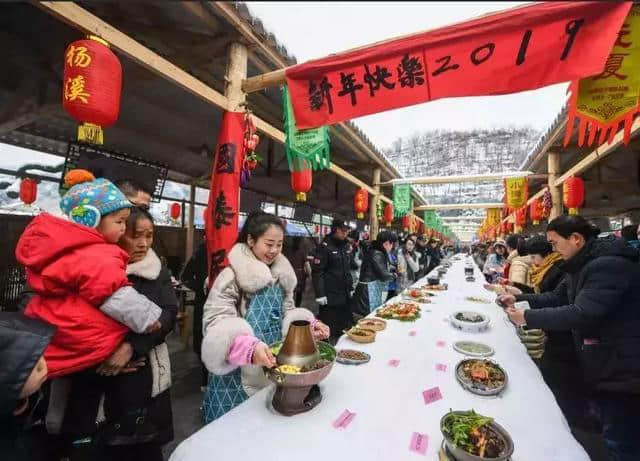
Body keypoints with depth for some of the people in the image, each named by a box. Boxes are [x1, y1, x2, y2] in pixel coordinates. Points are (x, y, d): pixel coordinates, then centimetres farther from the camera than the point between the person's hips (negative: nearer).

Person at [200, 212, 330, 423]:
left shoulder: (281, 274, 6)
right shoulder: (231, 276, -14)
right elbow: (217, 322, -22)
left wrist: (309, 325, -5)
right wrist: (249, 346, -38)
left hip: (274, 368, 6)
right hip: (238, 374, -5)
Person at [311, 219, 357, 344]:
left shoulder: (345, 247, 12)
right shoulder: (325, 247, -12)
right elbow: (317, 272, -17)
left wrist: (350, 288, 17)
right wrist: (320, 294, -20)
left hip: (345, 295, 8)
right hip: (330, 297, -8)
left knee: (346, 327, 16)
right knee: (330, 330, 1)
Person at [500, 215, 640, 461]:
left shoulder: (609, 264, -26)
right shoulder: (584, 264, 8)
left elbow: (582, 314, -33)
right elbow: (557, 297, 14)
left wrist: (528, 317, -26)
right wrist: (518, 298, 1)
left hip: (620, 366, -9)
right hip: (603, 361, 9)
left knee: (617, 436, 3)